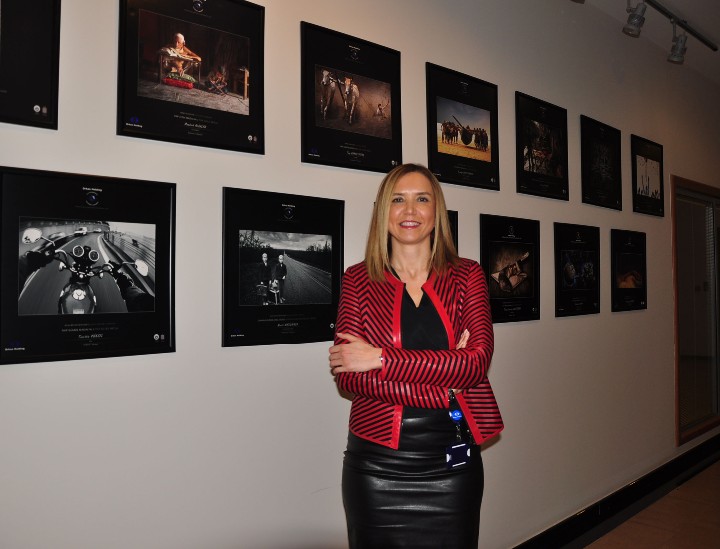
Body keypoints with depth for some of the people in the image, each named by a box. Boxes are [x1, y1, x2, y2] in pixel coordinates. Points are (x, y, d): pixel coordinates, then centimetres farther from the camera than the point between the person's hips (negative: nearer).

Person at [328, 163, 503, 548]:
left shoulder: (467, 275, 2)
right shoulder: (358, 279, -1)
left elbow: (477, 362, -12)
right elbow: (346, 375, -11)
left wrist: (381, 358, -17)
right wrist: (443, 390, -16)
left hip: (453, 460, 1)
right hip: (377, 459, 0)